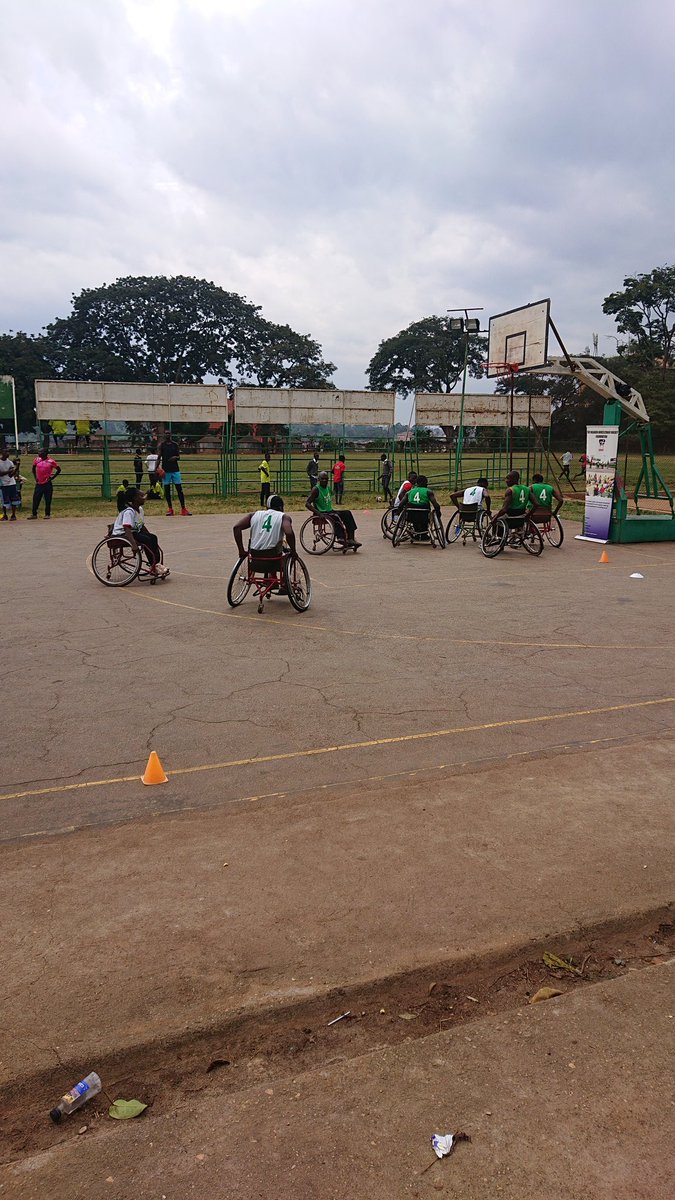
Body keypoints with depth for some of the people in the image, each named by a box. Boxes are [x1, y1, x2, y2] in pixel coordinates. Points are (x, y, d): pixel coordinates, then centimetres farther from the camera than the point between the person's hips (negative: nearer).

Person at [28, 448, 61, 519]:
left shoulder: (51, 461, -7)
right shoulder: (37, 460, 6)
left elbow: (59, 470, 2)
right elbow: (33, 468, 23)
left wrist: (52, 477, -4)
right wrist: (35, 477, 13)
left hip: (47, 484, -4)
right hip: (39, 483, 4)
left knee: (48, 500, 2)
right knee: (36, 499, 4)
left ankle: (47, 514, 11)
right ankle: (34, 514, 12)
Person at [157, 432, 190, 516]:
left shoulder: (175, 444, 8)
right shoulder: (162, 445, 2)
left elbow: (178, 456, 12)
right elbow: (159, 457, -1)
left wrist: (175, 457, -11)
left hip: (175, 469, 1)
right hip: (166, 470, -1)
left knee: (179, 489, -3)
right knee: (167, 489, 3)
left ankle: (183, 509, -2)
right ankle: (169, 509, 11)